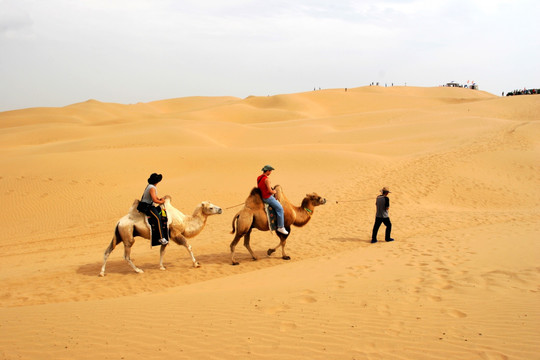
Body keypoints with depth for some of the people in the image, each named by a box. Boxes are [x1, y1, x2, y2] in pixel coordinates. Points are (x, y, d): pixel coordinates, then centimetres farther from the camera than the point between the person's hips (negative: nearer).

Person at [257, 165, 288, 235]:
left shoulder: (258, 178, 6)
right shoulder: (266, 179, -22)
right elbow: (270, 191, -23)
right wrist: (274, 191, 0)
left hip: (262, 196, 10)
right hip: (267, 197, -10)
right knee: (280, 208, -6)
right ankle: (281, 227, -6)